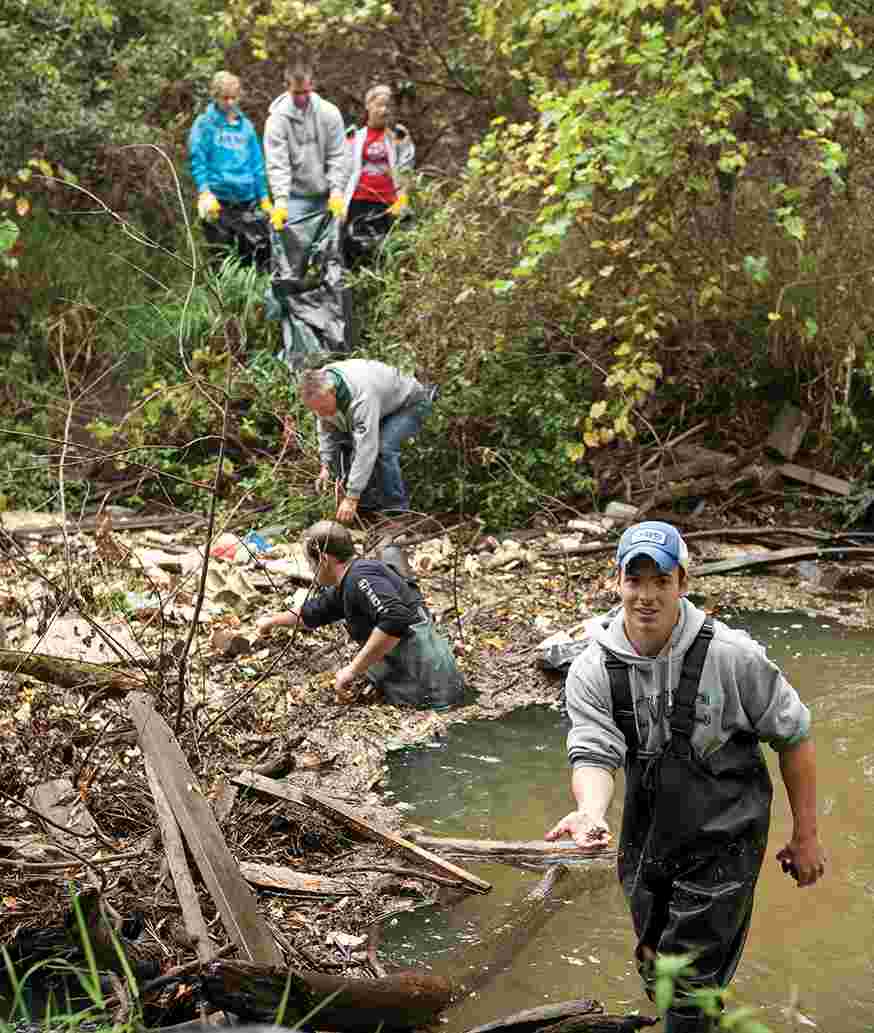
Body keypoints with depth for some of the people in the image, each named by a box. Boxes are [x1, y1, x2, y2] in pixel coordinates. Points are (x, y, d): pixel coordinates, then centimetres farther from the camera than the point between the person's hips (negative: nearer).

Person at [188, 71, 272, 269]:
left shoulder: (246, 126, 14)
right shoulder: (205, 123, 2)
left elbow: (257, 164, 17)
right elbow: (197, 160, -4)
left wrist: (264, 198, 13)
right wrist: (204, 192, -17)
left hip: (247, 200, 4)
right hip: (218, 201, -3)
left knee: (262, 249, -7)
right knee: (223, 261, -1)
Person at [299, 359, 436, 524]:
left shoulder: (361, 396, -43)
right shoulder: (320, 391, -18)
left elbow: (366, 448, -45)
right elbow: (326, 427, 0)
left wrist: (352, 497, -44)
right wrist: (325, 466, -11)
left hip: (410, 404, -8)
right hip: (383, 406, 8)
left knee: (384, 446, -30)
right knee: (343, 443, -5)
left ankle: (396, 508, -14)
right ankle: (368, 504, 5)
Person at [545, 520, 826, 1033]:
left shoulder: (732, 655, -19)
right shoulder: (592, 670, -11)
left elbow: (794, 736, -8)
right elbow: (595, 753, -19)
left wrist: (806, 835, -4)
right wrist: (592, 812, -42)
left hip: (722, 842, -4)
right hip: (647, 839, 4)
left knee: (689, 978, -3)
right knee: (655, 969, 22)